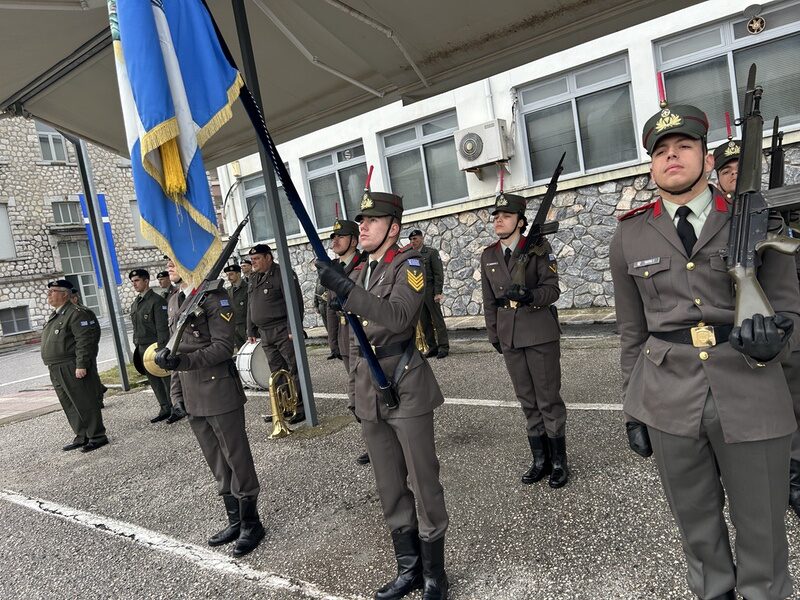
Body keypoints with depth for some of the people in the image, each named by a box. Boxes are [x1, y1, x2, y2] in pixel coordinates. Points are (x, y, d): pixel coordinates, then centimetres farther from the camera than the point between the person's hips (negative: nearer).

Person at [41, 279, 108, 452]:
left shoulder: (76, 313, -13)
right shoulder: (54, 316, 19)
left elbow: (85, 341, -20)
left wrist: (81, 365, -24)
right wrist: (53, 367, 21)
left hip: (74, 368, -10)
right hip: (57, 371, 10)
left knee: (85, 404, -4)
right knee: (70, 406, 15)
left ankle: (97, 436, 5)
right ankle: (81, 436, 25)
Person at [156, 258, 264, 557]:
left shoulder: (213, 296, -11)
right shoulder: (174, 301, 13)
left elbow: (224, 346, -16)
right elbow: (177, 350, 18)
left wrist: (184, 361, -27)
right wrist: (177, 392, 16)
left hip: (219, 391, -8)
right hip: (193, 396, 8)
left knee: (236, 459, 3)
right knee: (217, 464, 16)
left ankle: (251, 523, 18)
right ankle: (235, 521, 29)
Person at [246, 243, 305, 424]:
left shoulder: (283, 274, -8)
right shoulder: (253, 279, 17)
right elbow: (250, 307, 22)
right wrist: (251, 331, 18)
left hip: (283, 332, -8)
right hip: (265, 335, 8)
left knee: (295, 370, -3)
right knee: (277, 372, 11)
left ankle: (302, 408, 3)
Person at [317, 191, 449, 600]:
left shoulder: (409, 264, -7)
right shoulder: (359, 273, 14)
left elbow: (399, 317, -26)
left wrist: (345, 289, -34)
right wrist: (355, 392, 18)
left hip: (406, 391, -6)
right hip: (370, 397, 7)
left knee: (423, 486, 4)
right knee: (390, 491, 15)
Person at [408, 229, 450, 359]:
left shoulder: (431, 252, -1)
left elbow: (439, 273, -6)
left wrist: (438, 292, -13)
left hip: (430, 291, -5)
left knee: (437, 320, -3)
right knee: (424, 322, 6)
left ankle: (443, 347, 2)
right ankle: (432, 347, 12)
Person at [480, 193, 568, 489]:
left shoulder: (539, 248, -4)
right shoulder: (488, 256, 7)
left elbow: (552, 289, -9)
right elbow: (489, 300, 11)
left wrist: (530, 295, -29)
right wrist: (494, 335, 11)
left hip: (541, 334, -4)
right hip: (510, 339, 4)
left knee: (549, 399, 3)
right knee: (528, 401, 12)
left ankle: (559, 461, 19)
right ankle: (540, 459, 25)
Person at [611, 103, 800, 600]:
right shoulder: (630, 237, 3)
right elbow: (633, 332, 7)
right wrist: (634, 409, 8)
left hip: (751, 398, -1)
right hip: (669, 401, 1)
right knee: (697, 523, 17)